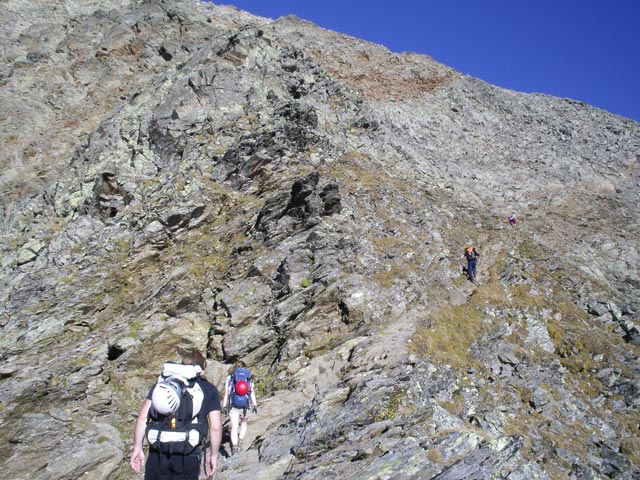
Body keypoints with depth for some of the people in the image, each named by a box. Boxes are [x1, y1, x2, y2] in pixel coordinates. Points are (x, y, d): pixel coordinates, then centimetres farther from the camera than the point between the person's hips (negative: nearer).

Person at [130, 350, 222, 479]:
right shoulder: (209, 390, 5)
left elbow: (143, 417, 4)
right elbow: (215, 427, 0)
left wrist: (137, 447, 10)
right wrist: (213, 455, 12)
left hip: (158, 452, 2)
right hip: (188, 455, -1)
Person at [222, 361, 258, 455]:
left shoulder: (230, 378, 2)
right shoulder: (249, 378, 4)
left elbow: (226, 393, -2)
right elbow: (252, 392, -1)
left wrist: (224, 406, 2)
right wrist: (255, 405, 1)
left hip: (233, 406, -1)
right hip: (245, 406, 1)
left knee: (234, 427, 1)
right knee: (244, 423, 26)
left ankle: (234, 447, -9)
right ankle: (241, 441, 16)